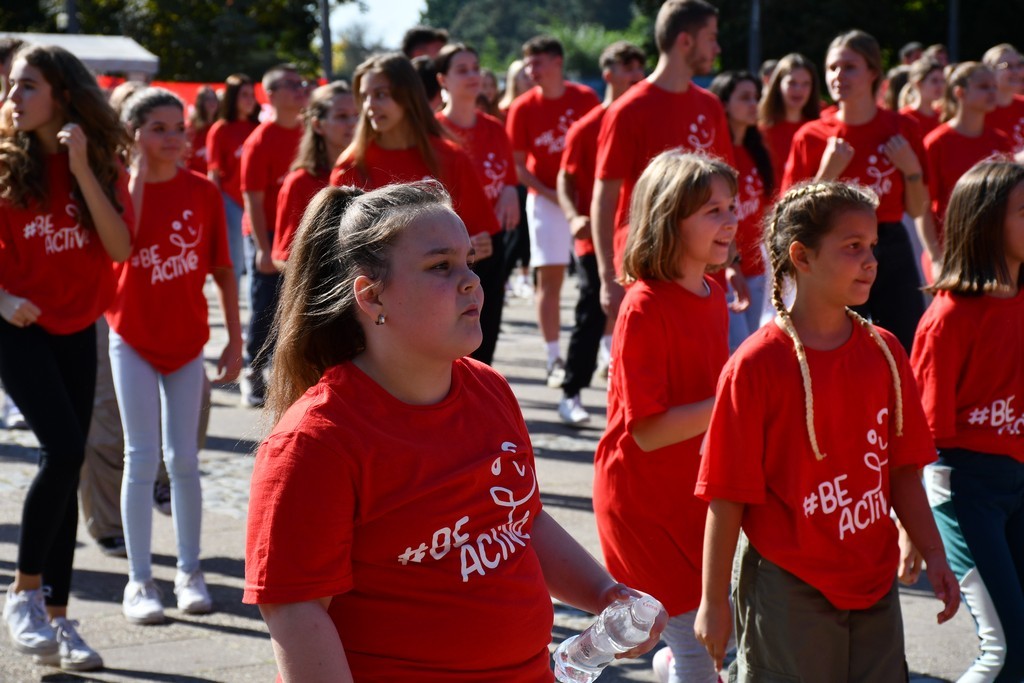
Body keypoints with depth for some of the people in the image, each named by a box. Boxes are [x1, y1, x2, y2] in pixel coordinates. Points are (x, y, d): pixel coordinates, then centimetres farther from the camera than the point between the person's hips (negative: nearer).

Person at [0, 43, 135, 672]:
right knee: (64, 449, -19)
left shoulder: (103, 164, -1)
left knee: (67, 463, 6)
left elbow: (121, 248, -13)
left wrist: (82, 168, -19)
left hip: (77, 329, 3)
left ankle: (58, 618, 15)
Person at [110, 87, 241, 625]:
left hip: (187, 340, 1)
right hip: (133, 339, -1)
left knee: (183, 460, 7)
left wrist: (235, 339, 2)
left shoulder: (203, 192, -2)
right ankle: (139, 580, 5)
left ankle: (189, 572, 18)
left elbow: (222, 270, 3)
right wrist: (139, 175, -24)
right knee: (142, 458, -1)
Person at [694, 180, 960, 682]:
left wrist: (934, 556, 7)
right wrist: (714, 602, -9)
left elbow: (902, 471, 11)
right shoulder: (757, 364, -12)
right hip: (788, 592, -5)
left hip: (875, 581, 5)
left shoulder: (884, 353, 4)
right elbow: (726, 495, -11)